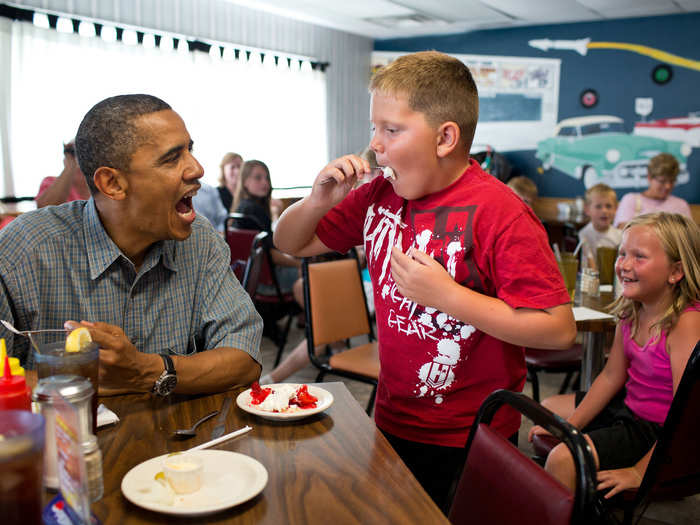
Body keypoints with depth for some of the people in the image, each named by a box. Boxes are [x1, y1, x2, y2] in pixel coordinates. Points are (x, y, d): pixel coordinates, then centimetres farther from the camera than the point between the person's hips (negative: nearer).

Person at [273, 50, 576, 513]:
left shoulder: (500, 214, -21)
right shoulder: (379, 196, -1)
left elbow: (560, 330, -25)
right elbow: (290, 244, 10)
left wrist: (445, 293, -27)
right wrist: (320, 200, -12)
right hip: (391, 422, 6)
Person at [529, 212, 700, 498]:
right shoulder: (631, 311, -2)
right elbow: (611, 376, 7)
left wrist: (640, 471, -22)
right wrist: (569, 426, 5)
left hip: (661, 433, -9)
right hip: (629, 406, 9)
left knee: (562, 458, -23)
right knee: (547, 410, 21)